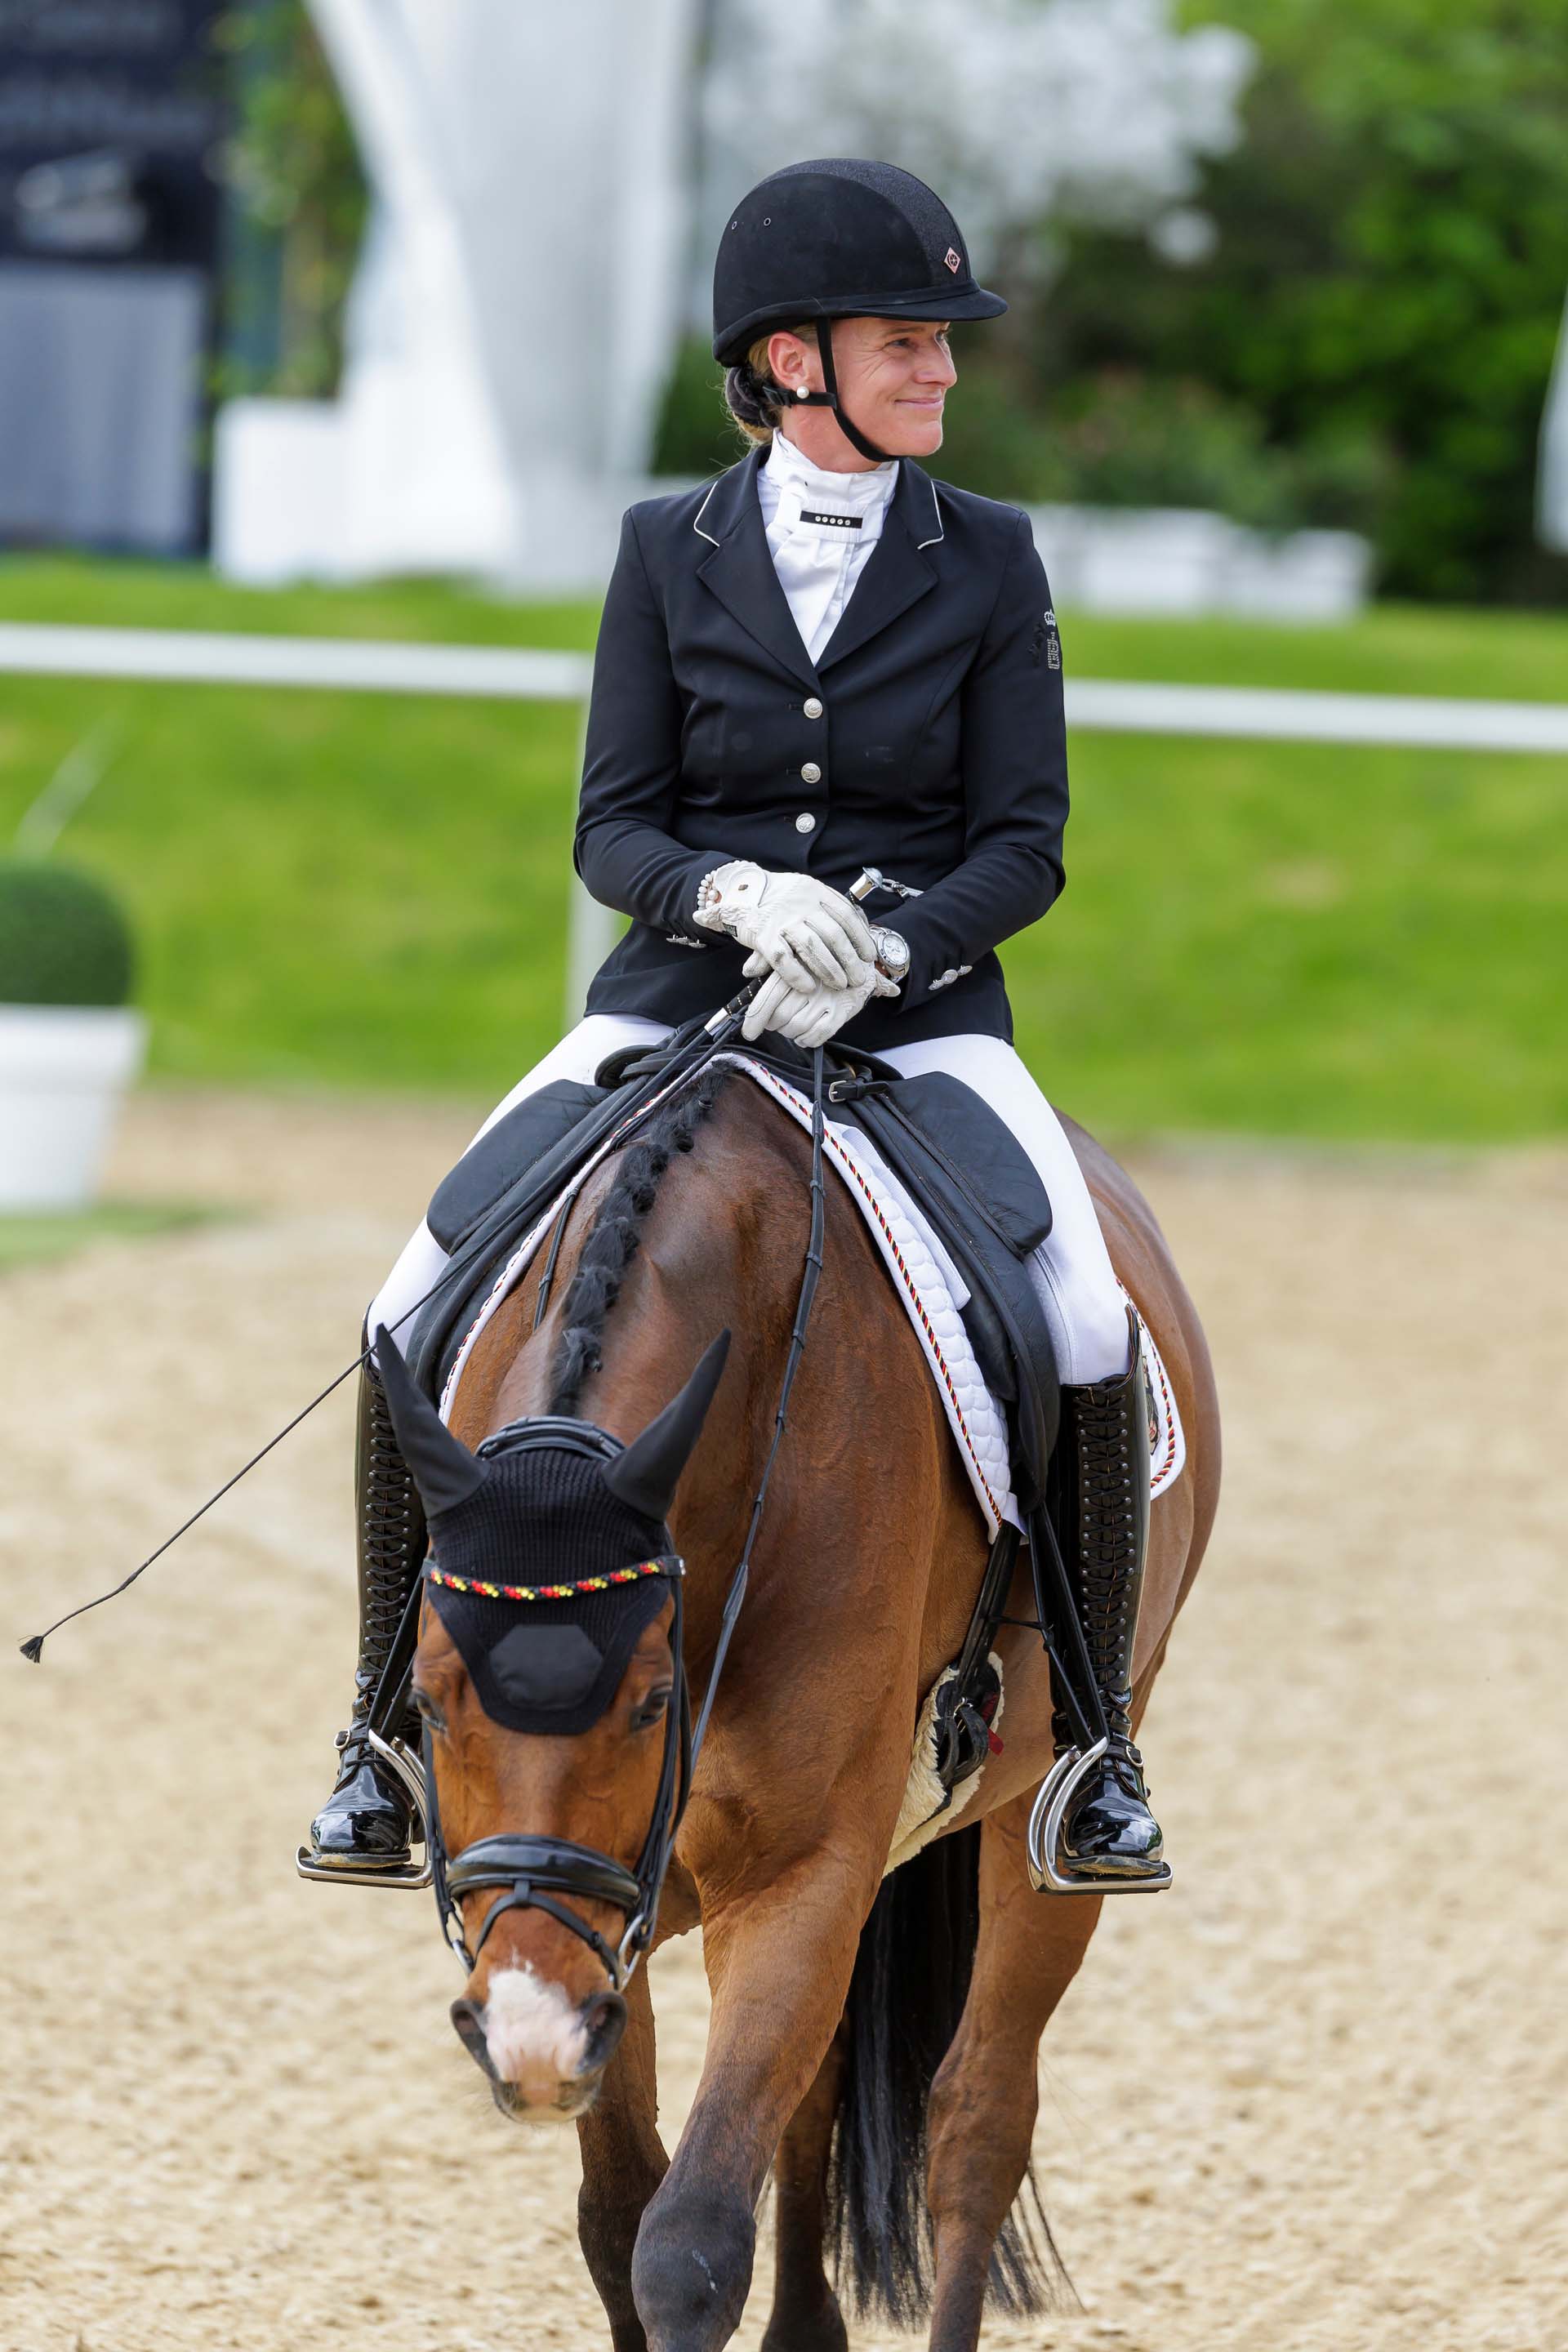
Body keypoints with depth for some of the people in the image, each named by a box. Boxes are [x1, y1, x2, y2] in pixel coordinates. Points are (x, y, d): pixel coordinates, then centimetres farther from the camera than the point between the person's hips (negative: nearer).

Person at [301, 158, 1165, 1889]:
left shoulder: (987, 563, 3)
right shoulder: (670, 555, 4)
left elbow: (1023, 847, -1)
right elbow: (612, 831, 1)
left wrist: (881, 953, -20)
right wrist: (742, 896, -21)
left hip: (922, 1013, -1)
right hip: (678, 1000, 1)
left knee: (1092, 1339, -24)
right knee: (420, 1316, -15)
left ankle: (1095, 1736, -6)